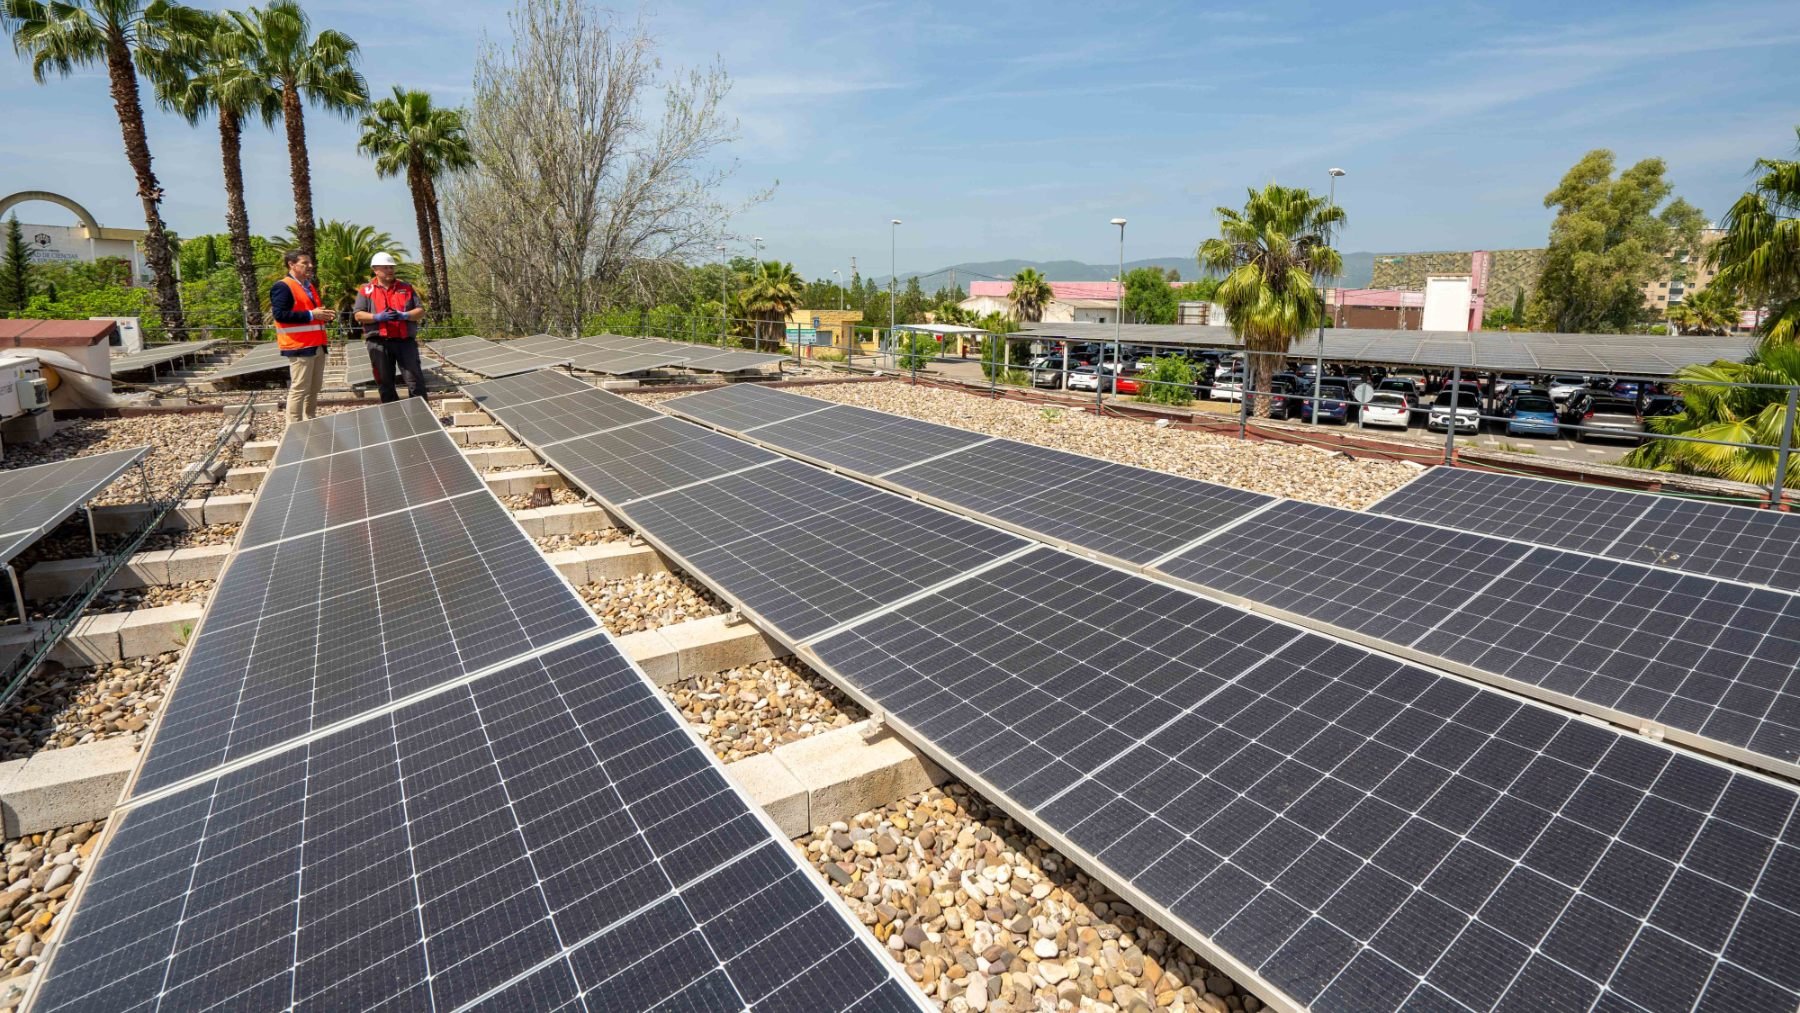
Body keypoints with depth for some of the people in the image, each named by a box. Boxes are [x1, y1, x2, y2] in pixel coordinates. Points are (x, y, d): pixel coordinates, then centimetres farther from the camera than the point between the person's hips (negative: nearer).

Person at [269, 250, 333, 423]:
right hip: (299, 346, -9)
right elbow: (280, 314, -19)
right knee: (299, 389, -7)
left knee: (314, 388, 14)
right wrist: (311, 315, -21)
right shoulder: (283, 287, -9)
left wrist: (325, 315, 8)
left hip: (317, 345, 9)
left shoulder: (309, 286, 21)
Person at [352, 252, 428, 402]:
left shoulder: (406, 288, 12)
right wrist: (377, 317, -16)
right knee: (385, 382, 6)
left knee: (415, 379, -5)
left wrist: (405, 315, -13)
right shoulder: (366, 290, 8)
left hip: (405, 341, 0)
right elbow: (358, 315, 1)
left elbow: (420, 311, 6)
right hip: (379, 343, 0)